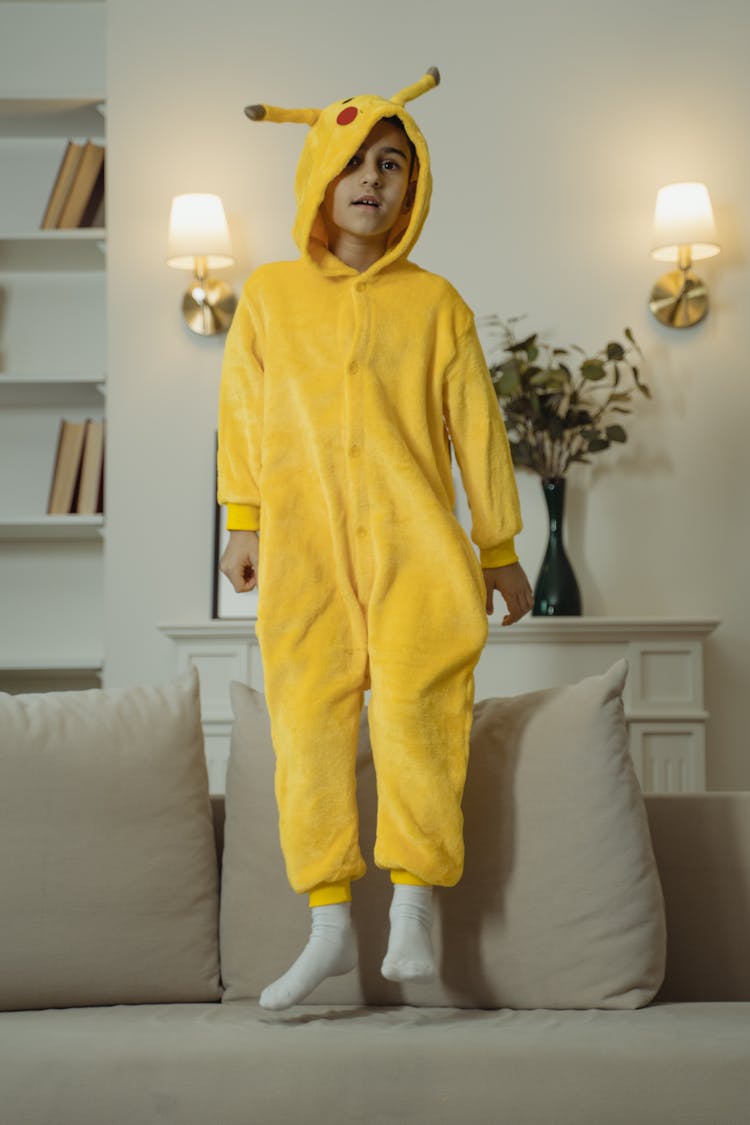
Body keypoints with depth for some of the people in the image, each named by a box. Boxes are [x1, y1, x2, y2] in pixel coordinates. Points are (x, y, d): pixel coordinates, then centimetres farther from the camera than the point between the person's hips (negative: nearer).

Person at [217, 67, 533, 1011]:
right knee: (308, 720, -2)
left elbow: (476, 429, 9)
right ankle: (329, 926, 7)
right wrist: (243, 526, 10)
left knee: (415, 712, -10)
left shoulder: (435, 304, 6)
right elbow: (242, 416, 13)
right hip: (304, 550, 1)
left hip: (415, 546, -1)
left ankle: (413, 916, 3)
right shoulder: (268, 295, 9)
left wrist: (499, 551, 10)